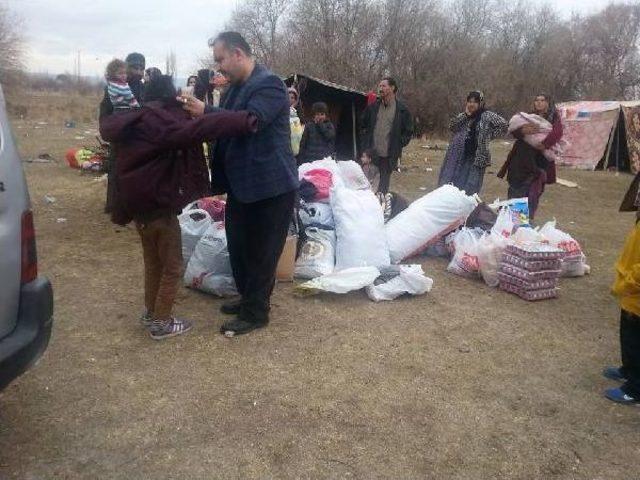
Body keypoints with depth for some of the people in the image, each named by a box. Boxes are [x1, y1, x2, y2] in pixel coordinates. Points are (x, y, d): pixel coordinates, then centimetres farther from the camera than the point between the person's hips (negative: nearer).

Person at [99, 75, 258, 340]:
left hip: (137, 203, 9)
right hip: (159, 205, -9)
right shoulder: (162, 123, -20)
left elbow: (107, 126, 27)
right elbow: (195, 129, -38)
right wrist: (245, 120, -47)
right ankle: (161, 322, 12)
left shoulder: (133, 122, 7)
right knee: (172, 267, 5)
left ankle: (151, 312, 34)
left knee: (153, 261, 23)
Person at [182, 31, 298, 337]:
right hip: (242, 184, 9)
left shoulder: (269, 84, -15)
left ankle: (256, 313, 15)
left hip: (270, 185, -9)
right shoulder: (236, 87, 14)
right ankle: (248, 299, 34)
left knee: (261, 252, 1)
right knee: (238, 246, 17)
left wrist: (206, 112, -28)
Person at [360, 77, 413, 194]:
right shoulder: (373, 107, 9)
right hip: (371, 154, 2)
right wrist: (366, 143, 10)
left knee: (383, 188, 4)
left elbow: (408, 131, 6)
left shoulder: (402, 109, 0)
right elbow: (363, 126, 21)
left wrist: (398, 146, -1)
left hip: (389, 156, -2)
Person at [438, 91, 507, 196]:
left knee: (469, 190, -2)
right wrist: (465, 114, -9)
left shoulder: (487, 116, -1)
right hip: (457, 156, 4)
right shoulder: (463, 116, 12)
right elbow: (452, 126, -1)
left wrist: (487, 136, -4)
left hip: (475, 158, -4)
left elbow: (503, 125, -4)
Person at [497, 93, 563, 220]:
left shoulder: (554, 118, 6)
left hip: (540, 161, -2)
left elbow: (557, 133, -14)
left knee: (533, 192, -3)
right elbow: (513, 131, -1)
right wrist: (523, 130, -23)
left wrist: (545, 144, -30)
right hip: (521, 159, 2)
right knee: (516, 191, 1)